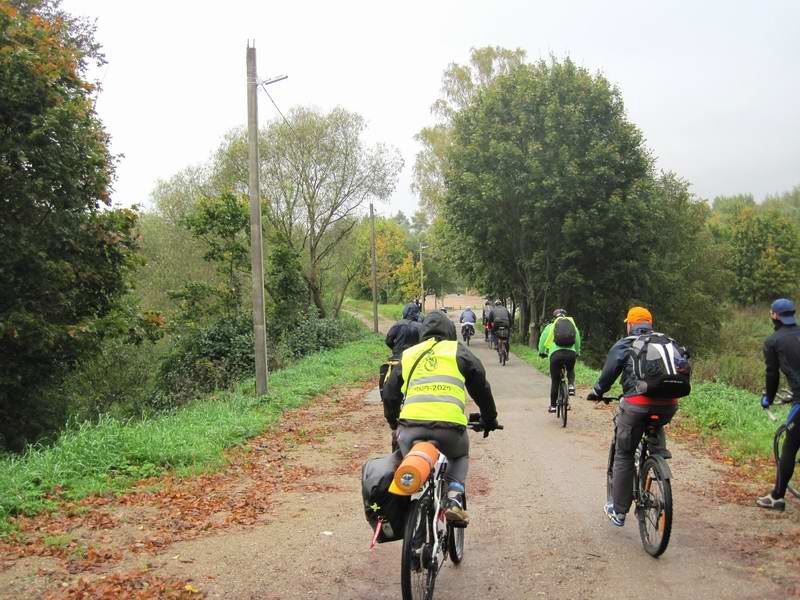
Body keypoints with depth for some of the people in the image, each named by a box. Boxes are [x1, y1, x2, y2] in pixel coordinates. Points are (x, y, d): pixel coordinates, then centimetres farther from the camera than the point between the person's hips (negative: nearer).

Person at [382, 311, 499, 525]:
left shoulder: (408, 355, 22)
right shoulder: (458, 352, 15)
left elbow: (390, 392, 28)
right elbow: (481, 387, 21)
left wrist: (392, 421, 44)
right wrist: (489, 418, 35)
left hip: (410, 425, 2)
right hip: (449, 426, -1)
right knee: (460, 457, 28)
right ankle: (454, 499, 5)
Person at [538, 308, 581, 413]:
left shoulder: (551, 326, 17)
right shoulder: (573, 325, 22)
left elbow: (542, 340, 17)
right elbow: (578, 341, 28)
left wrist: (542, 352, 32)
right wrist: (577, 353, 43)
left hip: (556, 353, -1)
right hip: (571, 353, 1)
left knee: (555, 381, 10)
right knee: (570, 370, 35)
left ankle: (553, 405, 13)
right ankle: (571, 385, 8)